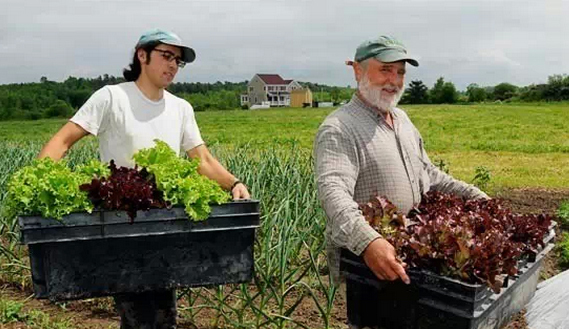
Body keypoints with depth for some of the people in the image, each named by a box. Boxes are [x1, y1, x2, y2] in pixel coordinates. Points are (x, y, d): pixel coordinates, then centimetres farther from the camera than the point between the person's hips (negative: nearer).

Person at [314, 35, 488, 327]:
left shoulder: (402, 119, 12)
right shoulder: (339, 128, -17)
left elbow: (427, 173, 22)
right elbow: (333, 191, -32)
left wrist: (474, 195, 14)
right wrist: (367, 241, -47)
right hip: (360, 259, -7)